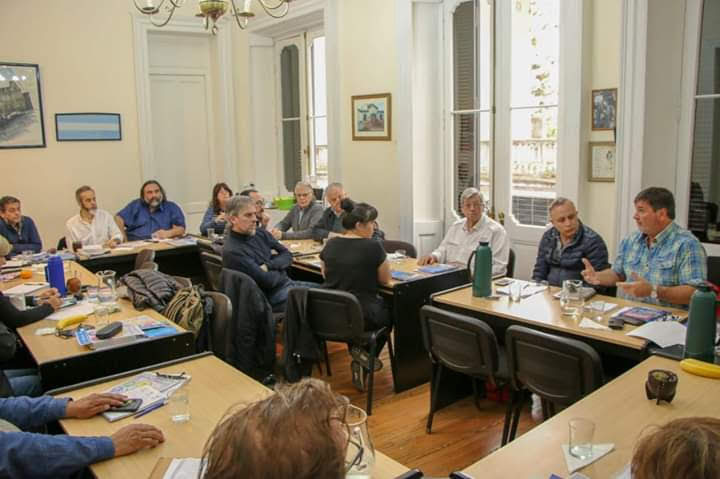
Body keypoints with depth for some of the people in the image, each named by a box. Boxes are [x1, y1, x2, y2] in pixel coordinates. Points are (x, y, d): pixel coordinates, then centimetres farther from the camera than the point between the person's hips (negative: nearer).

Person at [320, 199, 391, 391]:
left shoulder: (330, 244, 0)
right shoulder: (373, 246, -15)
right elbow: (385, 279, -2)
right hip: (361, 316, -5)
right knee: (389, 310, 28)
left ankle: (358, 353, 22)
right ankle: (364, 355, 14)